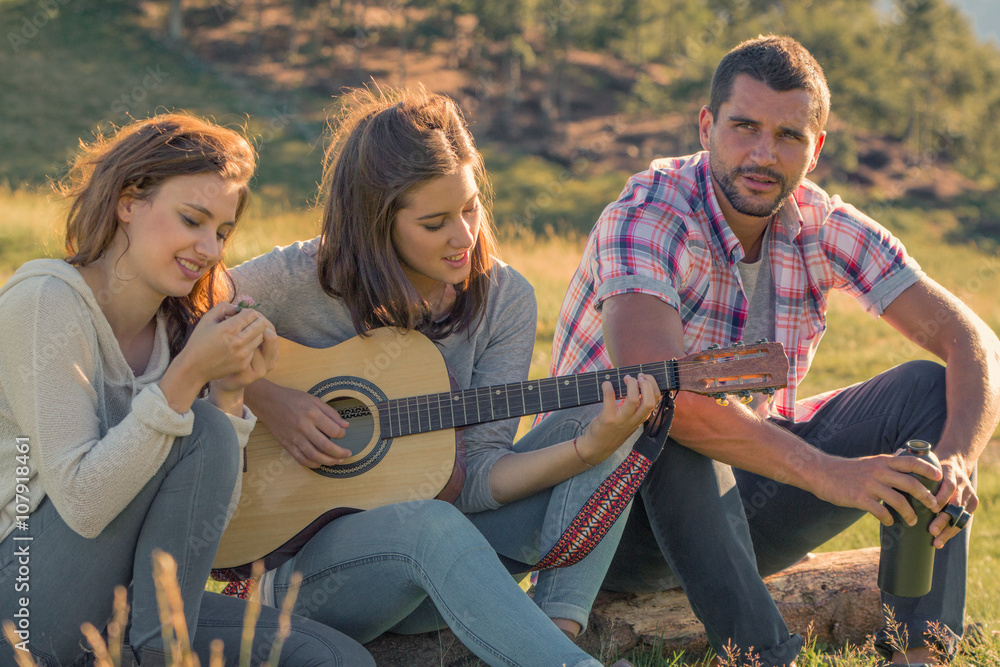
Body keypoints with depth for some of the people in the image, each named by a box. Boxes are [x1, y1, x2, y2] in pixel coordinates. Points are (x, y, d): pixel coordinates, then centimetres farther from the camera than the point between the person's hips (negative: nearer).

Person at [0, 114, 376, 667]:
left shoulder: (176, 328, 8)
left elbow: (211, 512, 4)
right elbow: (82, 503, -24)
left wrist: (229, 392, -10)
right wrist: (186, 375, -26)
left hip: (124, 597, 7)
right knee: (204, 432, -22)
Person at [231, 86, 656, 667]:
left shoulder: (504, 299, -2)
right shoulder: (300, 282, -11)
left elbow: (477, 476, -9)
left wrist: (590, 449, -26)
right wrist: (264, 399, -18)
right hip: (302, 558, -4)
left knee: (596, 416, -14)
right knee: (431, 524, -39)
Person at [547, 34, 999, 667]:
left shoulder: (823, 227, -6)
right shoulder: (648, 216, -24)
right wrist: (827, 473, -45)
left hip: (745, 490, 6)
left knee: (927, 388, -10)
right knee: (671, 414, -37)